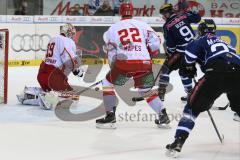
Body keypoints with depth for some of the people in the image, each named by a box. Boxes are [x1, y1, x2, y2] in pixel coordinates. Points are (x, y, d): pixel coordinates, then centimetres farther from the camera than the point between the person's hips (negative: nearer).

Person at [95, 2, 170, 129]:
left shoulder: (112, 29, 14)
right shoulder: (142, 25, 15)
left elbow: (112, 54, 12)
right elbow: (155, 43, 5)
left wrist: (114, 69, 25)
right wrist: (148, 55, 23)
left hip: (124, 62, -2)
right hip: (144, 63, 2)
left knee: (107, 83, 19)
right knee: (147, 90, 24)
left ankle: (110, 117, 9)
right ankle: (163, 117, 15)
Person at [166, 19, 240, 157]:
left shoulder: (203, 40, 20)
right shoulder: (224, 42, 38)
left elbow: (191, 49, 2)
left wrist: (190, 67, 19)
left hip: (217, 73, -4)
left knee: (194, 106, 5)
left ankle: (178, 142, -5)